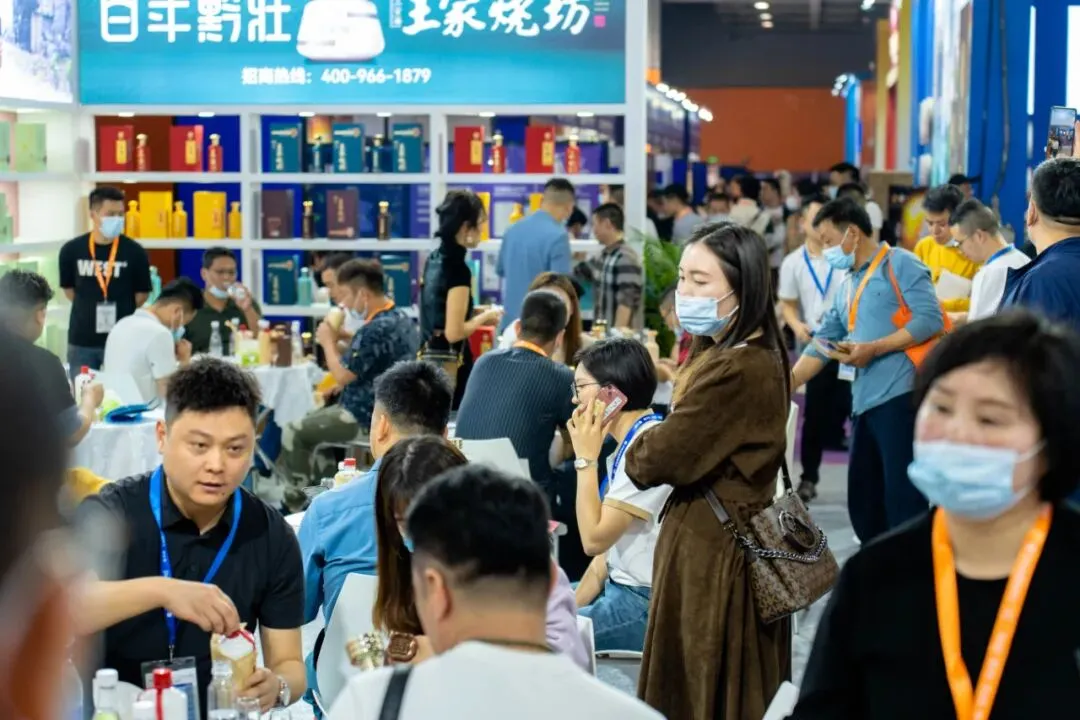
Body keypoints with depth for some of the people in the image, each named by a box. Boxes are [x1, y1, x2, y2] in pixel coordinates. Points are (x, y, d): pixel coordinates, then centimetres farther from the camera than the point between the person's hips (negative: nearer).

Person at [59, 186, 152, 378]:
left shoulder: (134, 252, -7)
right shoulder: (71, 250, -2)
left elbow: (142, 294, 3)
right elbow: (68, 289, 11)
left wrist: (120, 312, 6)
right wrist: (89, 309, 8)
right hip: (81, 341, 2)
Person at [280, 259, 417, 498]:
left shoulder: (377, 328, -26)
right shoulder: (399, 317, 6)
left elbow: (342, 375, -20)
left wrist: (328, 342, -6)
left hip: (366, 418, -10)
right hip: (381, 410, 10)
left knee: (292, 432, -1)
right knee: (310, 420, 24)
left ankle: (300, 499, 11)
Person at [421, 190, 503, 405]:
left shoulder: (434, 260, 9)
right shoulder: (457, 268, -17)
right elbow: (454, 332, -20)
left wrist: (478, 316, 13)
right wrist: (485, 317, -5)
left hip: (428, 359, 9)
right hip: (449, 363, -9)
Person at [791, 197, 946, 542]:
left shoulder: (899, 264, -2)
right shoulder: (847, 286, 22)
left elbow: (931, 320, -12)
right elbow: (821, 344, 20)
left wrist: (873, 349, -14)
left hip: (900, 394, -9)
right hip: (865, 400, 9)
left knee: (902, 497, -9)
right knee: (862, 500, 11)